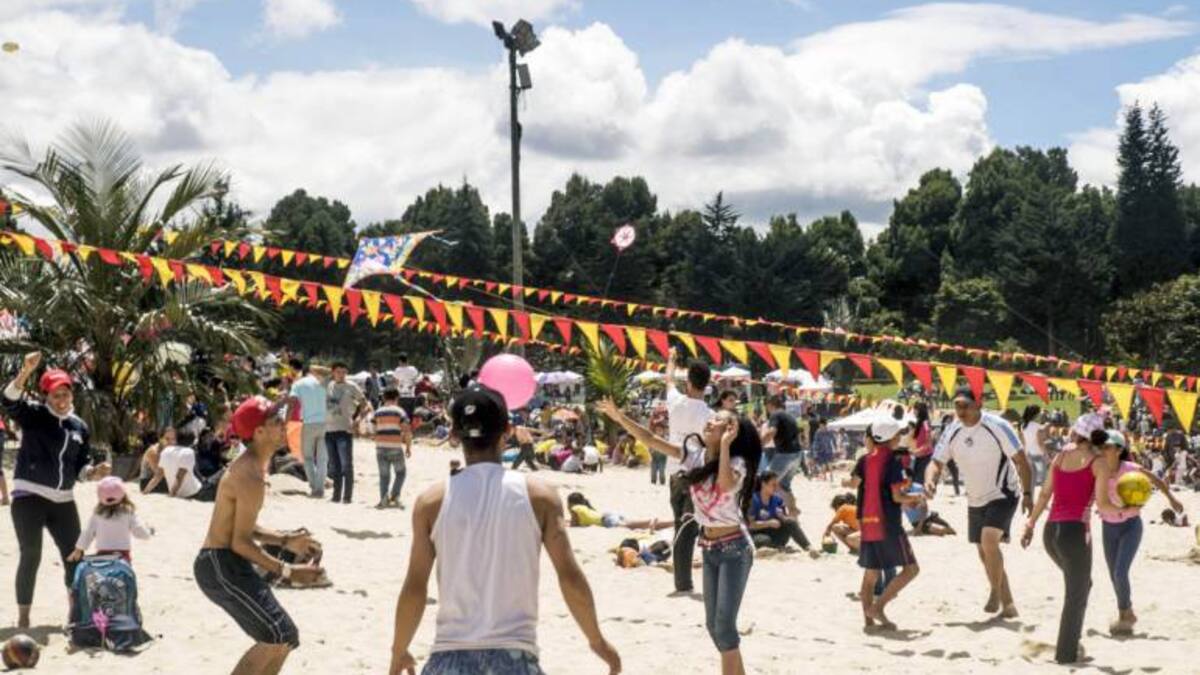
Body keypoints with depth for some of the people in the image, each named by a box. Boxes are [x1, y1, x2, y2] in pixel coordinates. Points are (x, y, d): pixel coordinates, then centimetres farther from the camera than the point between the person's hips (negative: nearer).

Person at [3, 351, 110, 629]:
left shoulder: (80, 427, 10)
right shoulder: (33, 415, -4)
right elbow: (10, 401, -24)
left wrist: (94, 471, -9)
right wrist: (25, 371, -38)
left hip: (63, 501, 5)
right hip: (29, 497, -5)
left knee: (73, 556, 7)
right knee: (31, 556, -6)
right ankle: (23, 618, 2)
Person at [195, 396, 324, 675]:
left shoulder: (246, 466, 13)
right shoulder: (251, 477, -20)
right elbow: (240, 542, -22)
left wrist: (286, 542, 15)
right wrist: (287, 572, -19)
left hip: (226, 565, 11)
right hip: (221, 566, -11)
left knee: (285, 637, 14)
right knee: (277, 636, -16)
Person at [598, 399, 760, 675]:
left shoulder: (737, 463, -17)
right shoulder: (694, 453, -1)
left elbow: (725, 485, -41)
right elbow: (651, 440, -2)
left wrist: (725, 445, -35)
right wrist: (620, 418, -12)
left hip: (734, 549, -7)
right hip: (709, 548, 7)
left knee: (724, 624, -12)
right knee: (713, 624, 11)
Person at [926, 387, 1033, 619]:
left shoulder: (997, 426, -17)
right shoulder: (952, 432, -3)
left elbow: (1021, 461, -13)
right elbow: (937, 462, -2)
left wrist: (1027, 494, -17)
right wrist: (930, 480, -25)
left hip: (1002, 495, -6)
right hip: (975, 500, 6)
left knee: (989, 541, -26)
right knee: (985, 553, 10)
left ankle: (996, 592, -9)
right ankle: (1007, 603, 24)